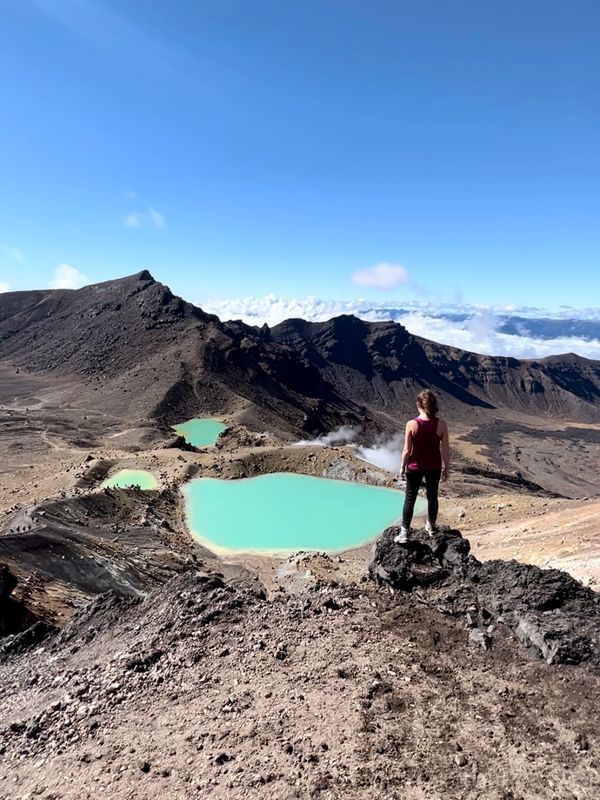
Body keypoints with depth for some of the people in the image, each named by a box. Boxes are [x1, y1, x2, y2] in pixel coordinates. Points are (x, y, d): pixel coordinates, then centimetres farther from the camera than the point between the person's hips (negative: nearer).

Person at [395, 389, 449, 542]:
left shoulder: (411, 424, -17)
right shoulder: (441, 424, -12)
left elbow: (407, 450, -12)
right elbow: (445, 449, -6)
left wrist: (402, 467, 2)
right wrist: (446, 467, 8)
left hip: (415, 467, -2)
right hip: (434, 467, 2)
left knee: (410, 498, 10)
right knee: (432, 496, 21)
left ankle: (404, 532, 12)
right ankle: (431, 526, 39)